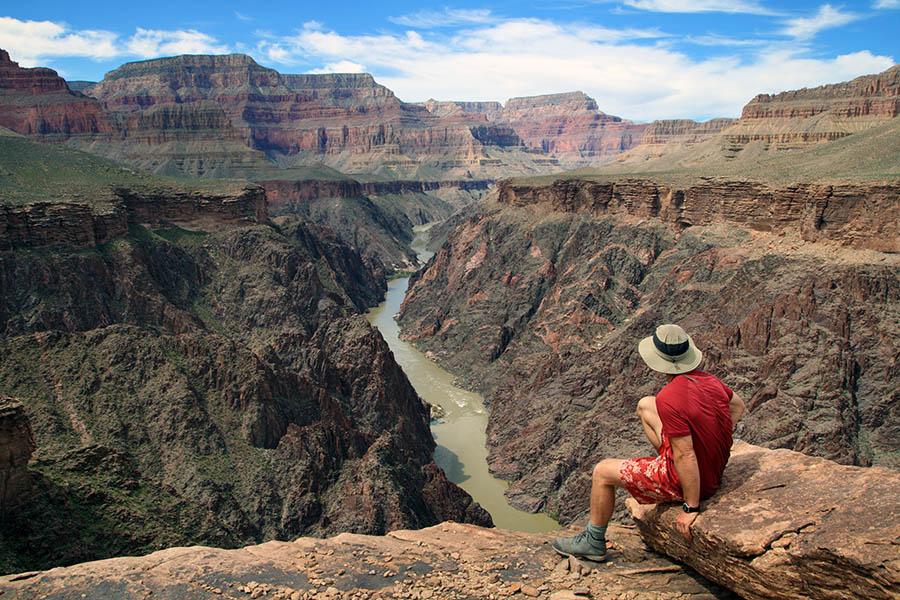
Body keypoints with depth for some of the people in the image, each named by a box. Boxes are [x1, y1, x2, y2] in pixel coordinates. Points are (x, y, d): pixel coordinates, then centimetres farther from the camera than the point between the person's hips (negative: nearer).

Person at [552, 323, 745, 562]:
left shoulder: (669, 398, -30)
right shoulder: (709, 381, -4)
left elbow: (686, 456, -29)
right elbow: (738, 406, 16)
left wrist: (690, 508, -19)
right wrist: (711, 442, 14)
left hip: (691, 479, -8)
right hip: (715, 467, 8)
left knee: (602, 472, 4)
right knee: (645, 406, 16)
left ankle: (593, 542, 22)